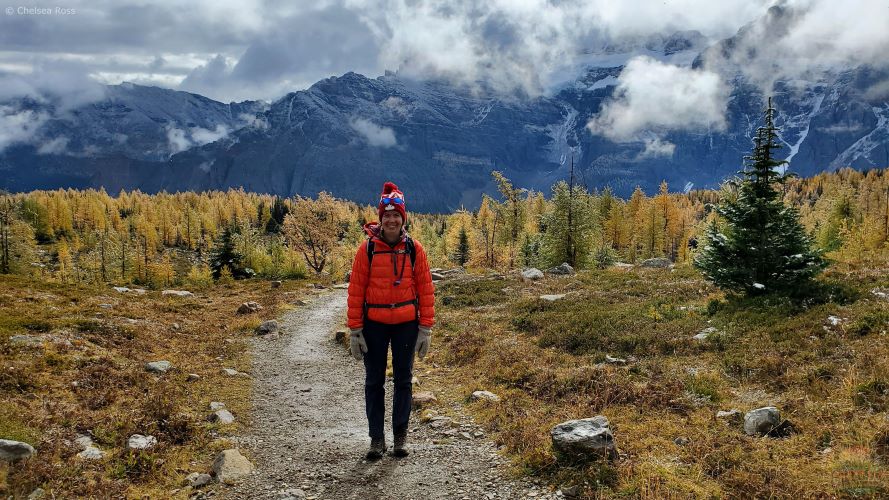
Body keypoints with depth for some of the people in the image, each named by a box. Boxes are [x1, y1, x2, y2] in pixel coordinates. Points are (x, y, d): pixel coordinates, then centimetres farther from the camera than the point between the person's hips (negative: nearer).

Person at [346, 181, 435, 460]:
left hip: (406, 324, 1)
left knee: (403, 380, 10)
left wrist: (426, 328, -2)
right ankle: (376, 438, 18)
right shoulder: (368, 248, -4)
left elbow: (426, 289, 1)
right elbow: (355, 290, -3)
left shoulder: (414, 248, -2)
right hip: (374, 324, 0)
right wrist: (355, 330, -6)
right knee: (374, 381, 7)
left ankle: (401, 436, 23)